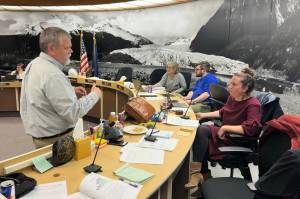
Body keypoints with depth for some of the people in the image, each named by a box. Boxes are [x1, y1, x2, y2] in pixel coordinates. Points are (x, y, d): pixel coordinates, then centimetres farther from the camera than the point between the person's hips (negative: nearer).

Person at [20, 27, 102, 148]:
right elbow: (73, 113, -29)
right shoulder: (52, 74, -29)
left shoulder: (34, 64, 3)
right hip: (55, 140, -9)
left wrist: (70, 90, 8)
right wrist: (94, 95, -16)